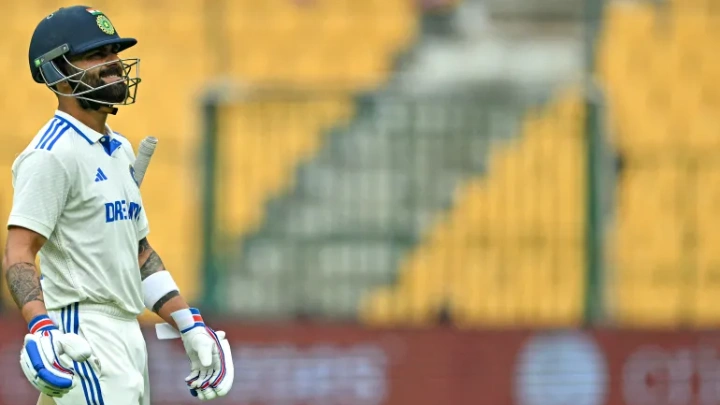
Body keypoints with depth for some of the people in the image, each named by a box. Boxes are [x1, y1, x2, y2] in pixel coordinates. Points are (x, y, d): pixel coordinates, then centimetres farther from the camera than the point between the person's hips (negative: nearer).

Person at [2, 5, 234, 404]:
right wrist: (41, 327, -35)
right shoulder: (52, 156, -12)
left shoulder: (120, 151, 19)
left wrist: (189, 326, 18)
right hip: (82, 338, -10)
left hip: (128, 336, 10)